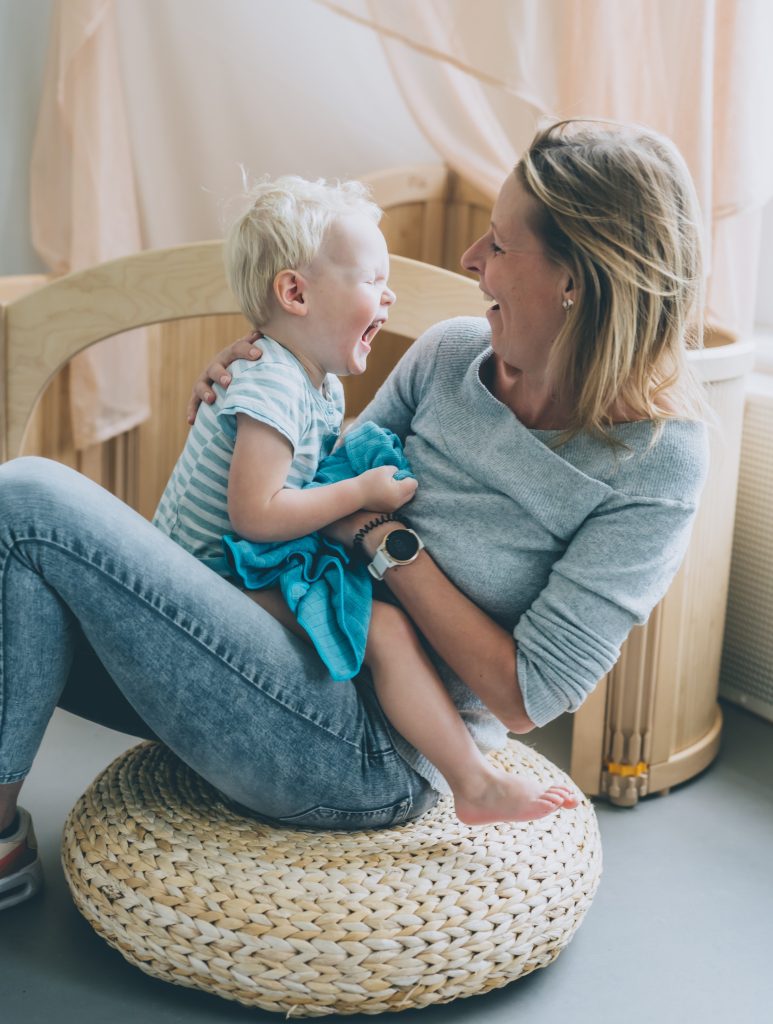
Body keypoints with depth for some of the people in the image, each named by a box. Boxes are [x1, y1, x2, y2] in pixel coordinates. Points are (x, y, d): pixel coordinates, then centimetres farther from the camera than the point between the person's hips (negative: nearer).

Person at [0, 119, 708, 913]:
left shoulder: (656, 461, -14)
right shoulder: (451, 353, 4)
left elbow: (525, 695, -15)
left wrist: (386, 538, -15)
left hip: (375, 762, -7)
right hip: (303, 650, 8)